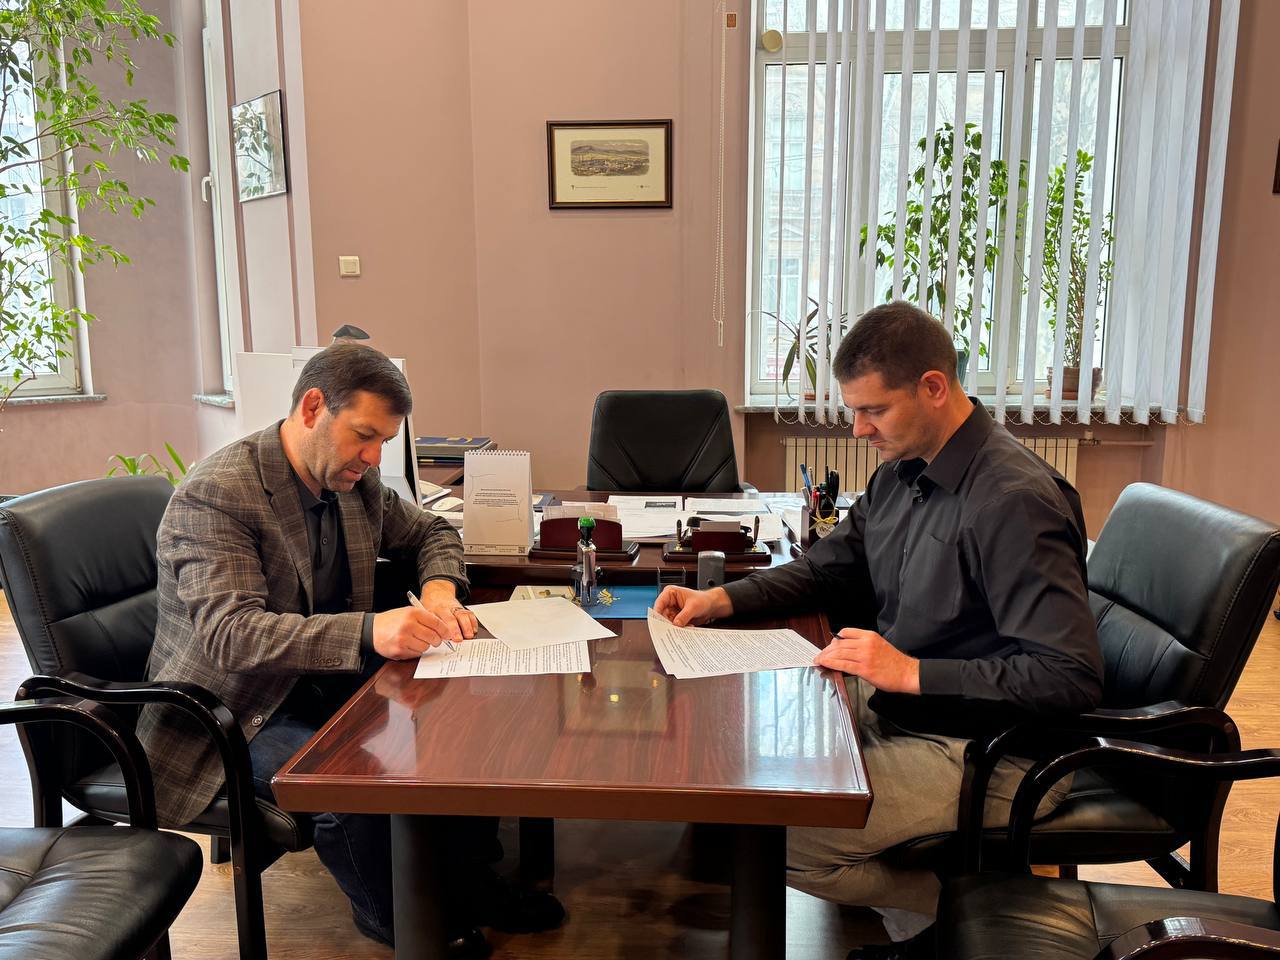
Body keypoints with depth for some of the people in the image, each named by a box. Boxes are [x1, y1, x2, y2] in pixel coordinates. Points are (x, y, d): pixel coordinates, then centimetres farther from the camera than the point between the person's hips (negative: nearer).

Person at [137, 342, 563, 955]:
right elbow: (231, 634, -33)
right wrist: (369, 631, -46)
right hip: (236, 709, -7)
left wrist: (440, 588, -7)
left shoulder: (356, 481, 1)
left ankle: (472, 889, 12)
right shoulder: (213, 495, -22)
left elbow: (429, 531, 17)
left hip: (325, 682, 7)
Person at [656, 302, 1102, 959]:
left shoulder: (1016, 500, -24)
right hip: (895, 708, 9)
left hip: (982, 751, -9)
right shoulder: (901, 470, 3)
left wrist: (912, 673, -27)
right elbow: (829, 566, 16)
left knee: (781, 840, -20)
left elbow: (1072, 678, -26)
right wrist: (723, 600, 2)